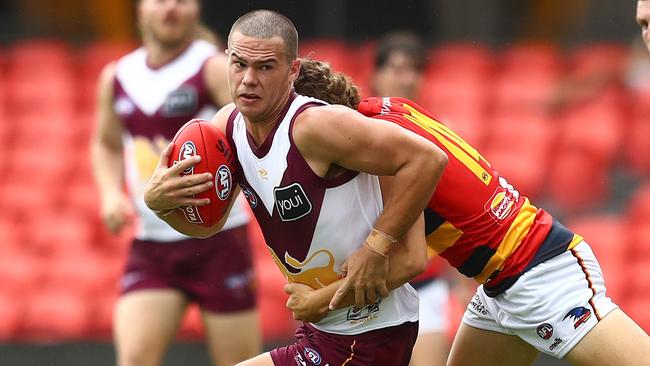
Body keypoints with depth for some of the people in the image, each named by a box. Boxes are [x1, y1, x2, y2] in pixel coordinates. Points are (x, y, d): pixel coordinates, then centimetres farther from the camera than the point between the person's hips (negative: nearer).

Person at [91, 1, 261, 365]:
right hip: (150, 245, 4)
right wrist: (112, 194, 8)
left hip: (218, 242, -4)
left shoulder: (215, 69, -8)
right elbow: (107, 146, 26)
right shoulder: (117, 78, 8)